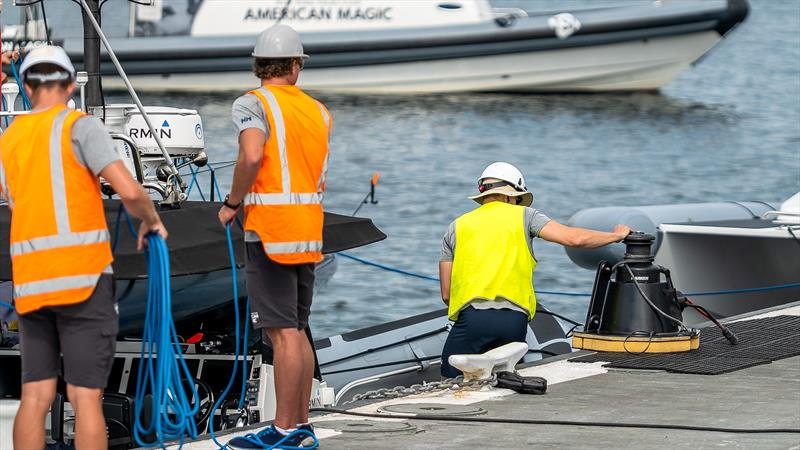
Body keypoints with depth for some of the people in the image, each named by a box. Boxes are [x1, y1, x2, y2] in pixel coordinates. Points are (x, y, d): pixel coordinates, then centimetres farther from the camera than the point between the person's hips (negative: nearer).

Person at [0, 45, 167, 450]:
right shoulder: (80, 127, -5)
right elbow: (129, 190, -14)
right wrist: (151, 220, 7)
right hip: (83, 279, -5)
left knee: (36, 397, 6)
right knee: (86, 397, -5)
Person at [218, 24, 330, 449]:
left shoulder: (254, 103, -7)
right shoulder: (318, 111, 14)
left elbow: (251, 157, -24)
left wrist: (231, 203, -11)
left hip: (270, 230, -7)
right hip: (309, 230, 7)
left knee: (283, 332, -8)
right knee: (296, 331, 13)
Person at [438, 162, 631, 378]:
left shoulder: (457, 226, 20)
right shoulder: (523, 215, 15)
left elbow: (446, 293, 19)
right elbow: (574, 238, 7)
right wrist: (616, 235, 23)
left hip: (473, 317, -1)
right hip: (515, 318, 1)